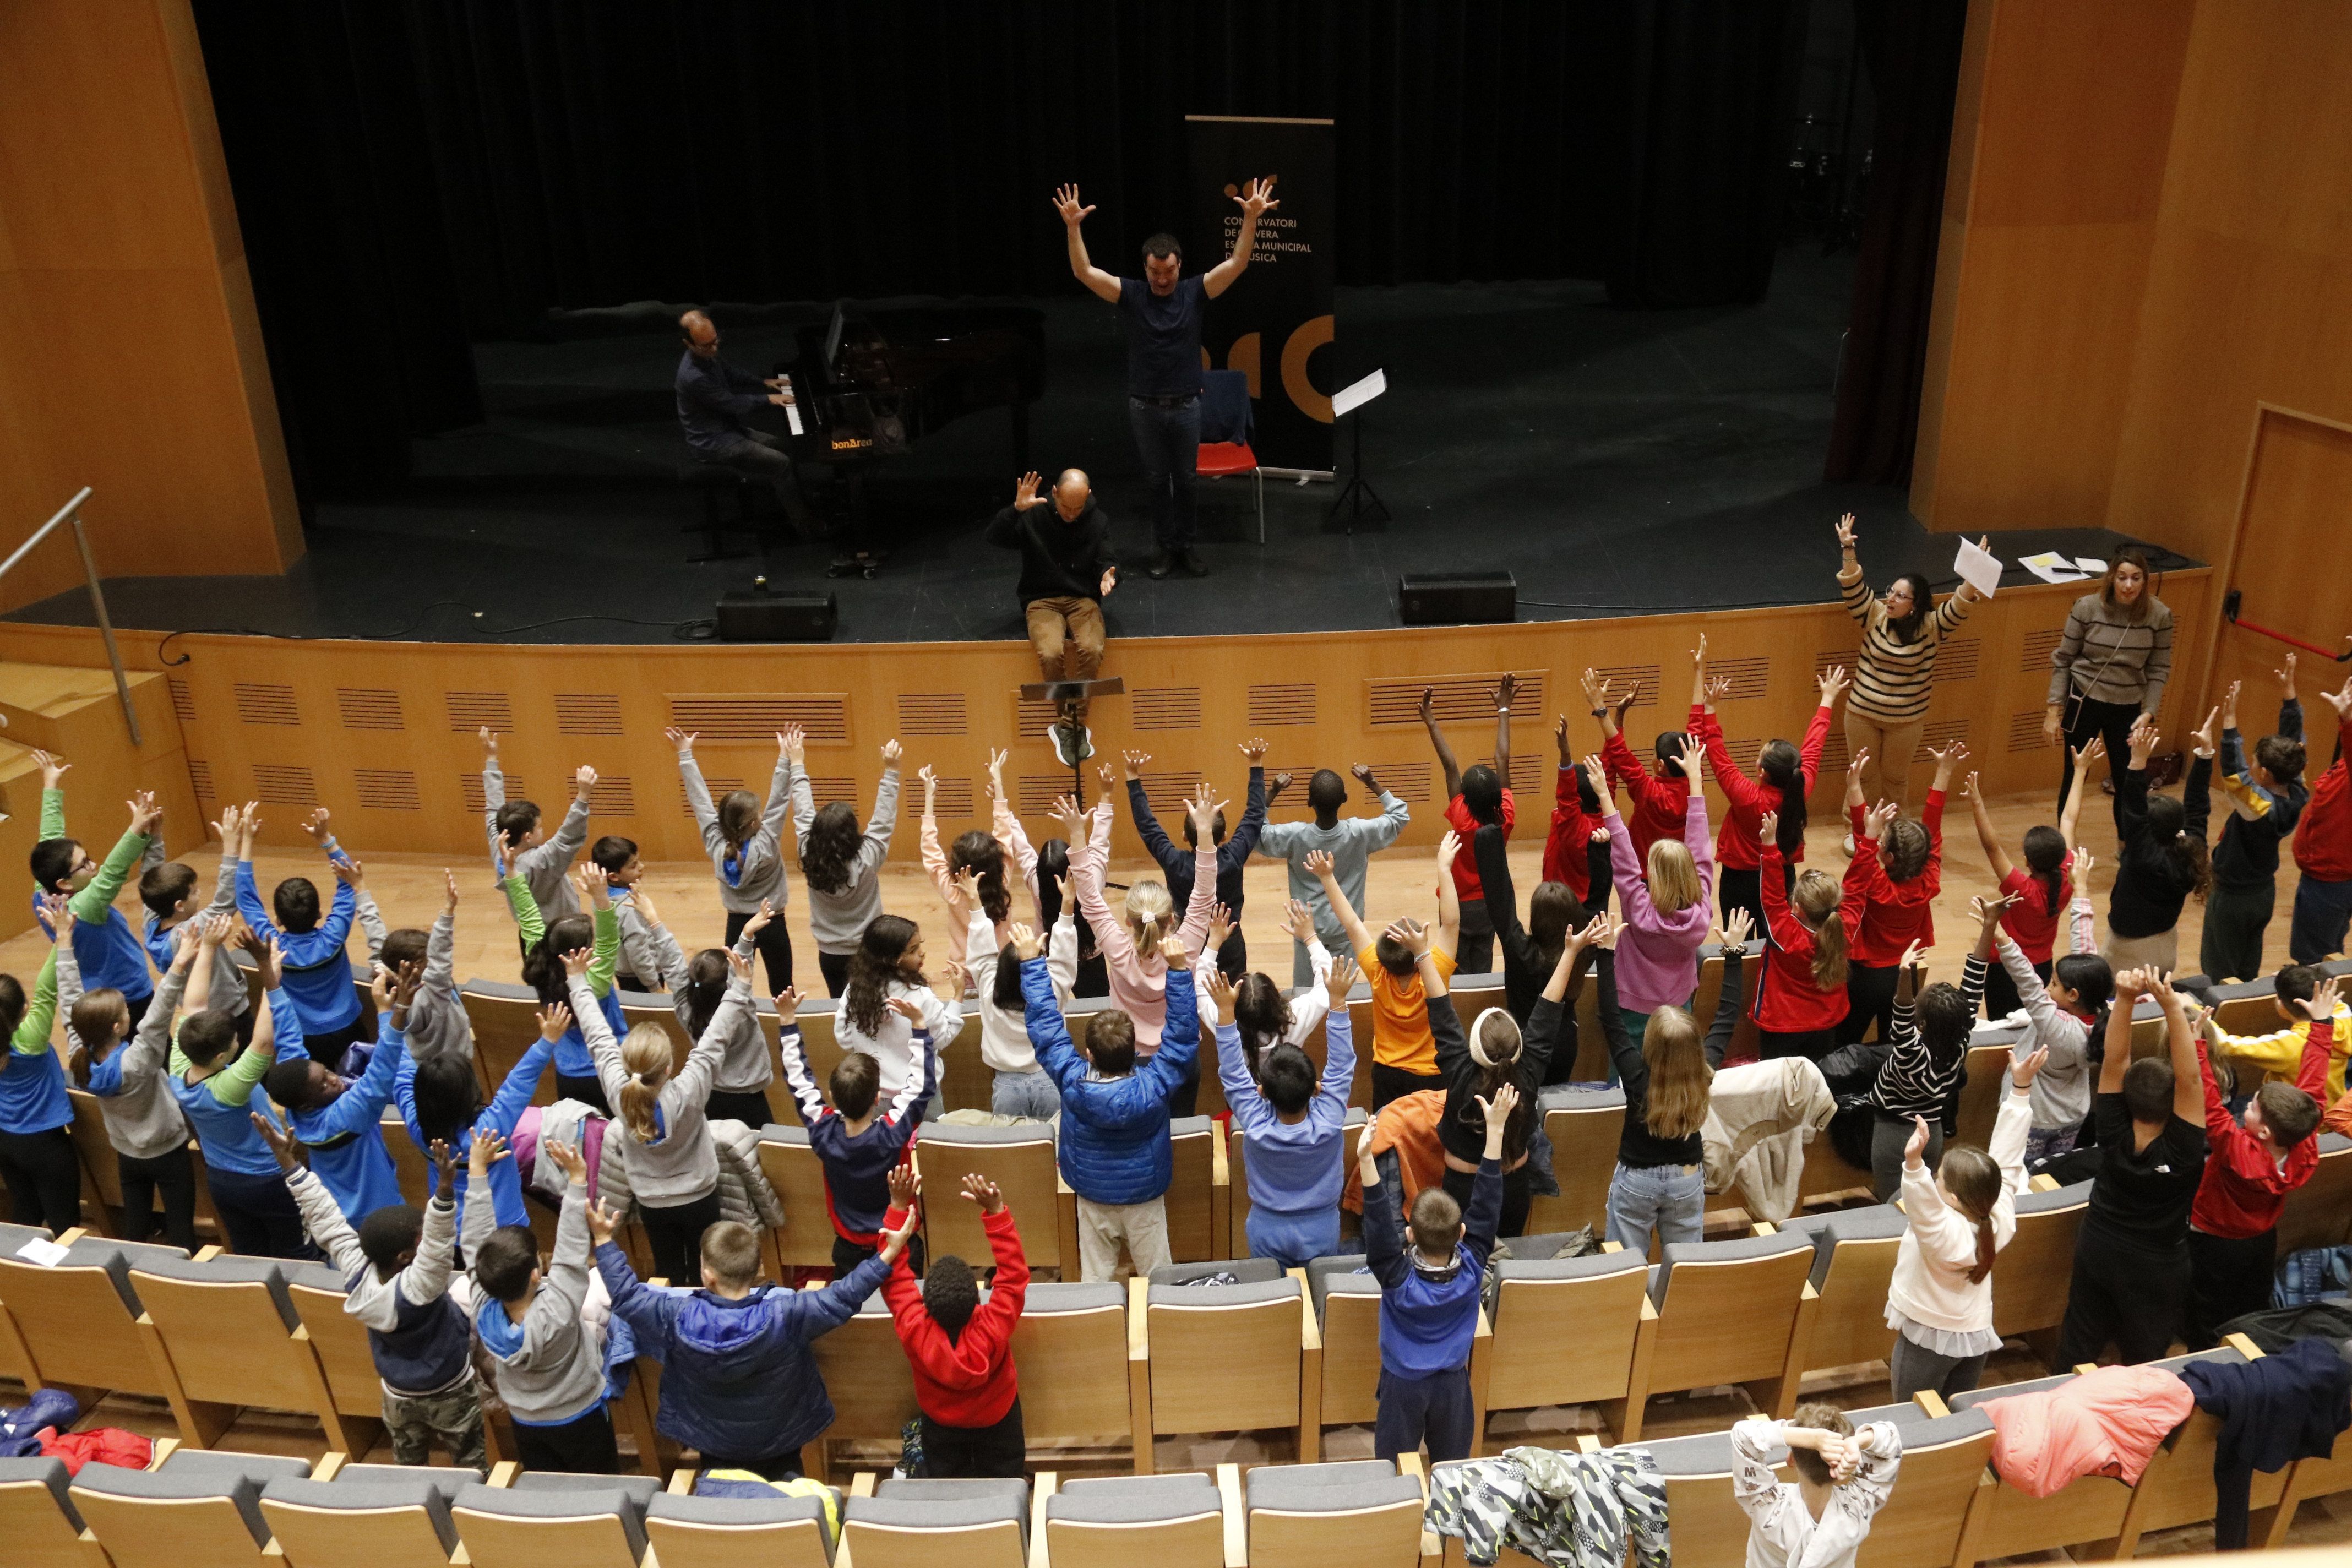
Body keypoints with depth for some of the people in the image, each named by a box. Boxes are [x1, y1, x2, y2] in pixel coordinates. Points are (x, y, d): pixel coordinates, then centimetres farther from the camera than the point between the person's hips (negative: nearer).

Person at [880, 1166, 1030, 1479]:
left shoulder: (915, 1332, -40)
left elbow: (894, 1275, -31)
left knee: (943, 1485, 28)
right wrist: (996, 1212, -43)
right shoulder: (993, 1330, -43)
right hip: (998, 1420, -1)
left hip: (940, 1423, 1)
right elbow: (1014, 1275, -35)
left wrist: (899, 1207, -35)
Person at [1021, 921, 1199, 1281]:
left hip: (1092, 1199, 1)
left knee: (1095, 1279, 18)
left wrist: (1031, 961, -13)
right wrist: (1179, 970, -26)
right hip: (1146, 1199, -1)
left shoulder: (1072, 1082, -25)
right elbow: (1184, 1035, -23)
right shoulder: (1153, 1086, -30)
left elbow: (1045, 1025, -18)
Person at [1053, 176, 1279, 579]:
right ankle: (1164, 546, 21)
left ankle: (1186, 545, 24)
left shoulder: (1196, 292, -5)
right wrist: (1073, 227, -27)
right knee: (1157, 480, 11)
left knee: (1185, 480, 11)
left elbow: (1236, 264, -13)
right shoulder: (1131, 294, -6)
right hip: (1145, 407, 0)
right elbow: (1084, 272, -14)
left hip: (1186, 406, 0)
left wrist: (1251, 219, -26)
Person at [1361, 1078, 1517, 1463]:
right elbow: (1485, 1206, -21)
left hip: (1402, 1385, -2)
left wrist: (1366, 1160, -50)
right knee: (1453, 1465, 21)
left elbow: (1380, 1224, -37)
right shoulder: (1471, 1269, -22)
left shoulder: (1398, 1279, -29)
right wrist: (1496, 1129, -22)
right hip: (1453, 1384, 2)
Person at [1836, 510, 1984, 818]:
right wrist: (1848, 550, -34)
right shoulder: (1875, 615, -10)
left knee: (1896, 778, 16)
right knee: (1863, 776, 14)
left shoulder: (1930, 627, -13)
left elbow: (1959, 607, -26)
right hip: (1862, 714, 1)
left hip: (1906, 720, -1)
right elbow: (1854, 588, -19)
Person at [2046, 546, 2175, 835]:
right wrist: (2053, 709, -6)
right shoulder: (2087, 607, -12)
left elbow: (2159, 670, -2)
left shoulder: (2160, 615, -9)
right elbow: (2063, 659, -5)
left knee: (2128, 784, 6)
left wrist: (2148, 713, -12)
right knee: (2074, 779, 9)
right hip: (2083, 702, -1)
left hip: (2128, 709, 1)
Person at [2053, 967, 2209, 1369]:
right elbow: (2191, 1079, -39)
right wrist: (2172, 1007, -49)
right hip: (2157, 1268, -3)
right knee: (2145, 1361, 18)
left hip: (2097, 1252, 3)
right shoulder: (2182, 1152, -29)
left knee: (2076, 1353, 18)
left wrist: (2125, 998, -42)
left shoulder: (2113, 1136, -23)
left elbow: (2114, 1062, -30)